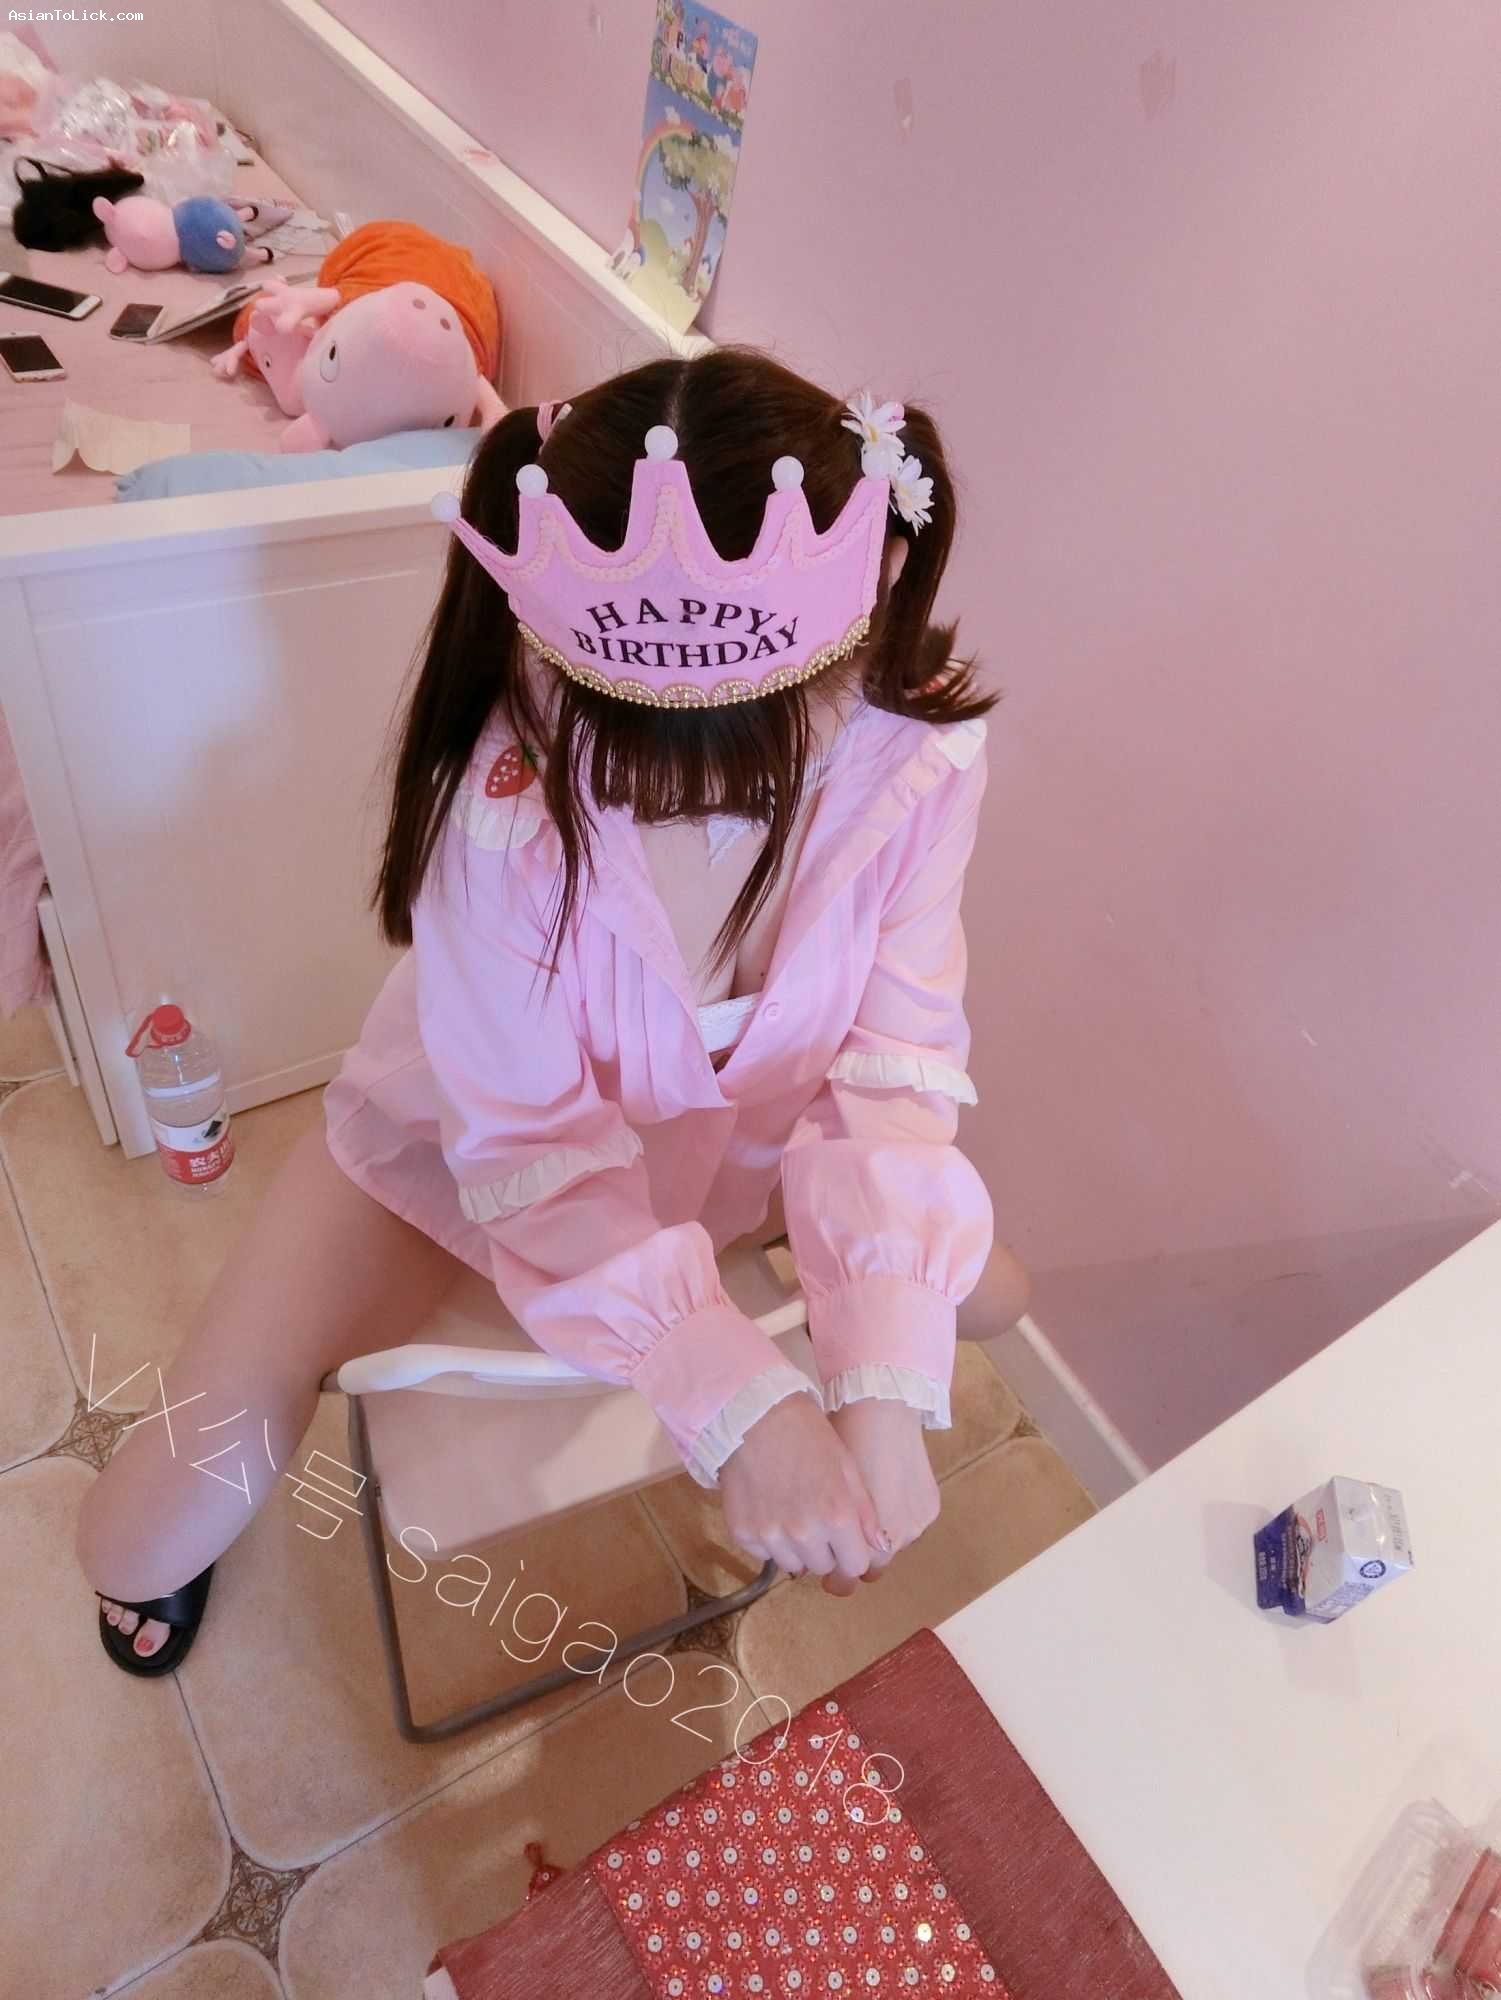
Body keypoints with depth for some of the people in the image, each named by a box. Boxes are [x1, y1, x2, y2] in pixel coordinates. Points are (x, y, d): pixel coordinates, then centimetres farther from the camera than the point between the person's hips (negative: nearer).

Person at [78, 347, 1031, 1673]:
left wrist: (883, 1391, -34)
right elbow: (533, 1147, -28)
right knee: (142, 1544, -9)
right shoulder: (505, 802, -36)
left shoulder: (919, 755, -27)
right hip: (472, 1143, -2)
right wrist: (740, 1408, -37)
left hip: (746, 1124, 3)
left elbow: (895, 1067, -23)